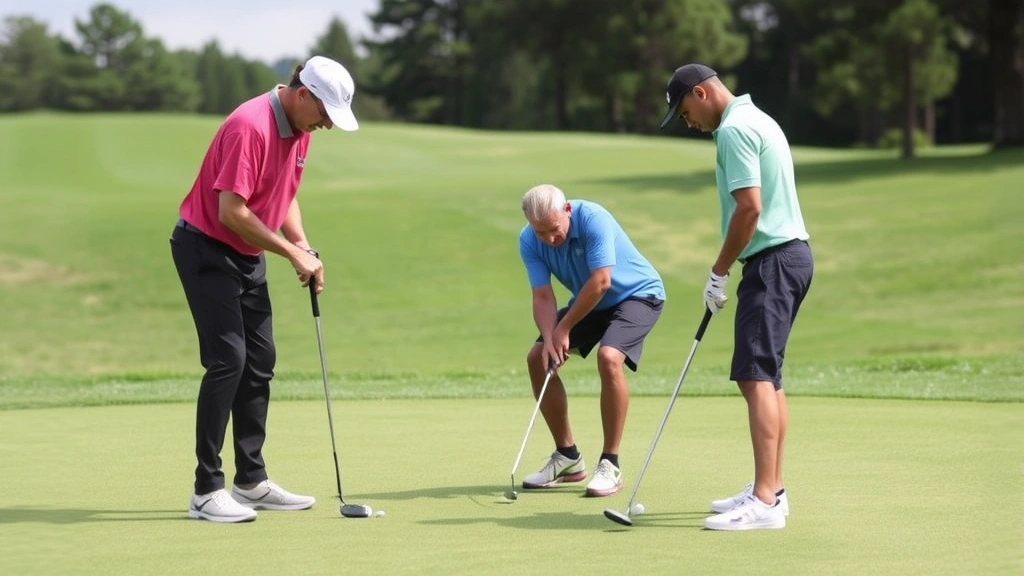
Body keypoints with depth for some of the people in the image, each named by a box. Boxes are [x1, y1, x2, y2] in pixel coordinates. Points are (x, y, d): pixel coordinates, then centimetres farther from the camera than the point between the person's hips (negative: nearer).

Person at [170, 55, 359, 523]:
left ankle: (251, 481, 15)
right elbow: (231, 211, -28)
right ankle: (206, 489, -10)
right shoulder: (249, 126, -25)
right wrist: (292, 252, -20)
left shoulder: (298, 130, 4)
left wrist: (305, 248, 1)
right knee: (228, 359, -15)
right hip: (206, 248, -9)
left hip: (247, 255, 9)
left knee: (260, 361, 8)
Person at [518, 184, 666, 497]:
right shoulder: (529, 241, -14)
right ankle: (567, 457, 9)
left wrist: (564, 328, -24)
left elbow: (601, 281, -32)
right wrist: (549, 338, -31)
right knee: (537, 358, -4)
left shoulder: (593, 219, -32)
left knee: (609, 357, -31)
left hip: (637, 293, -7)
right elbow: (543, 296, -13)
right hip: (589, 303, 7)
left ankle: (610, 464, -21)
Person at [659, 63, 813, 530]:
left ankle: (764, 502, -20)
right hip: (789, 252, 11)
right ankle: (769, 489, 19)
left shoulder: (734, 129, -14)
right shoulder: (757, 120, 19)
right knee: (765, 376, 15)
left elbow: (749, 207, -21)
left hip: (771, 260, -11)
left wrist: (719, 272, -12)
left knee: (756, 375, -15)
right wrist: (728, 269, 20)